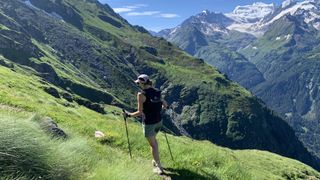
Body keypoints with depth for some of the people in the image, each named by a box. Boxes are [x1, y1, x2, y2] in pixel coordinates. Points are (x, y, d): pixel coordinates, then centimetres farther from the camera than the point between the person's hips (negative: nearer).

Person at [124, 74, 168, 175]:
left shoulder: (141, 94, -17)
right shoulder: (157, 92, 2)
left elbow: (140, 112, -17)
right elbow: (165, 105, 9)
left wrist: (129, 115, -1)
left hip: (148, 123, -6)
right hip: (159, 121, 6)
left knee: (152, 145, 10)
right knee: (153, 139, 30)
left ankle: (159, 168, 19)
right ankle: (156, 160, 40)